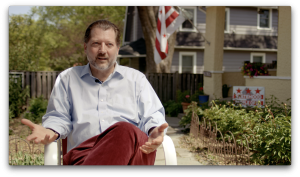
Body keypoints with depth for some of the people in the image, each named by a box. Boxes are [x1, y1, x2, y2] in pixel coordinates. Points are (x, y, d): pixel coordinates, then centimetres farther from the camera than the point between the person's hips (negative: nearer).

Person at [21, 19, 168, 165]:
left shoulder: (136, 78, 23)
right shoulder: (67, 79, 24)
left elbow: (152, 116, 15)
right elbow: (58, 117, 21)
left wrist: (155, 131, -9)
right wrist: (49, 131, -3)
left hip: (134, 148, 3)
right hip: (84, 154, -2)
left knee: (125, 130, -40)